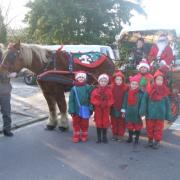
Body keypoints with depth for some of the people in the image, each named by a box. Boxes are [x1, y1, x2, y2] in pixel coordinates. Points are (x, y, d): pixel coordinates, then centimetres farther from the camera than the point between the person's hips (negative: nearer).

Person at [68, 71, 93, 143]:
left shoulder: (88, 88, -4)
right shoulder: (74, 88, -3)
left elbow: (90, 99, -4)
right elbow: (71, 100, -3)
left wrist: (90, 109, -8)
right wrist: (71, 110, -8)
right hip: (76, 110, 1)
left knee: (85, 124, 11)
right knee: (76, 123, 11)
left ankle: (84, 136, 27)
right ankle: (76, 136, 25)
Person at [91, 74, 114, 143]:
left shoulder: (109, 90, 0)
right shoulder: (95, 90, -3)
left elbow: (111, 100, -3)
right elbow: (93, 100, -6)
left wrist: (106, 104, -21)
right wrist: (99, 103, -20)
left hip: (106, 109, 0)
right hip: (98, 109, 0)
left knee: (105, 123, 6)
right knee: (98, 123, 6)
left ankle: (104, 137, 19)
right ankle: (99, 138, 16)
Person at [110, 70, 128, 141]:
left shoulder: (126, 87, -7)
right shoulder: (111, 87, -2)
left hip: (122, 108, -2)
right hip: (114, 108, 2)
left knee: (121, 122, 7)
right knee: (114, 122, 12)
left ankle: (120, 135, 18)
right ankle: (114, 135, 24)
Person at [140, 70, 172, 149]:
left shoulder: (165, 91, -2)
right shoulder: (149, 90, -8)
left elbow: (167, 104, 2)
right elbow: (144, 101, -8)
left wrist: (168, 116, 0)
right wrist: (143, 113, -14)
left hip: (160, 115, 1)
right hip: (150, 114, -1)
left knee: (158, 129, 10)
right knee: (150, 128, 13)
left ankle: (157, 142, 26)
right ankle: (150, 140, 32)